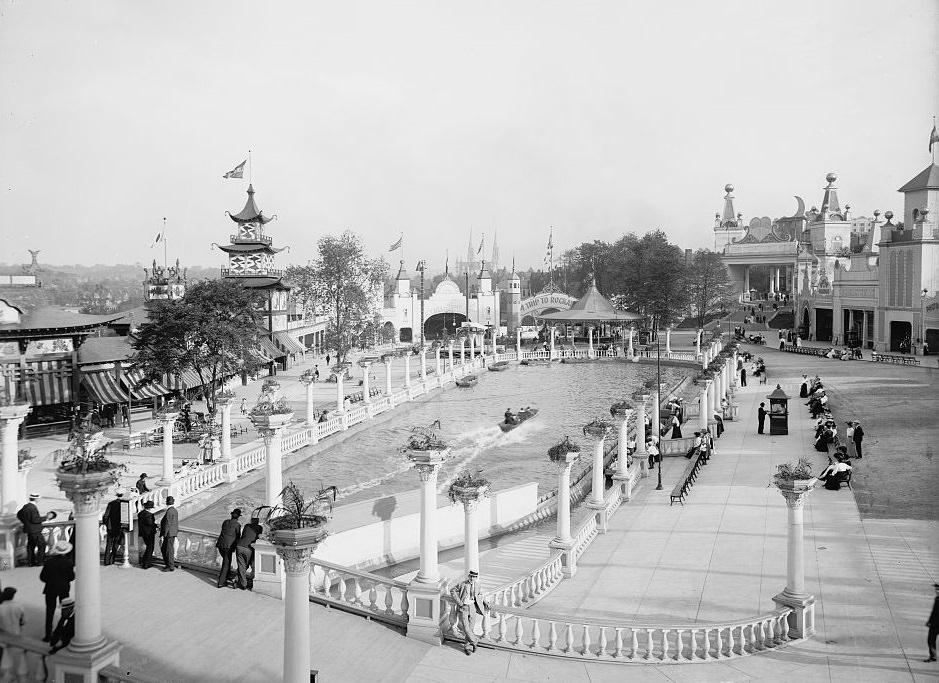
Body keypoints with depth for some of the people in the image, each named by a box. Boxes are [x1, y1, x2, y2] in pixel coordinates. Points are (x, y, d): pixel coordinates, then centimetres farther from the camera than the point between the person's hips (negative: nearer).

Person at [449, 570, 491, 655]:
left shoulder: (477, 585, 1)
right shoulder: (462, 584, -13)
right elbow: (452, 591, -2)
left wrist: (485, 602, 9)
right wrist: (459, 602, -9)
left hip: (472, 607, 3)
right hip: (463, 608, -3)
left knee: (471, 628, 6)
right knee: (466, 628, -9)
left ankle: (467, 647, 20)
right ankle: (474, 640, 15)